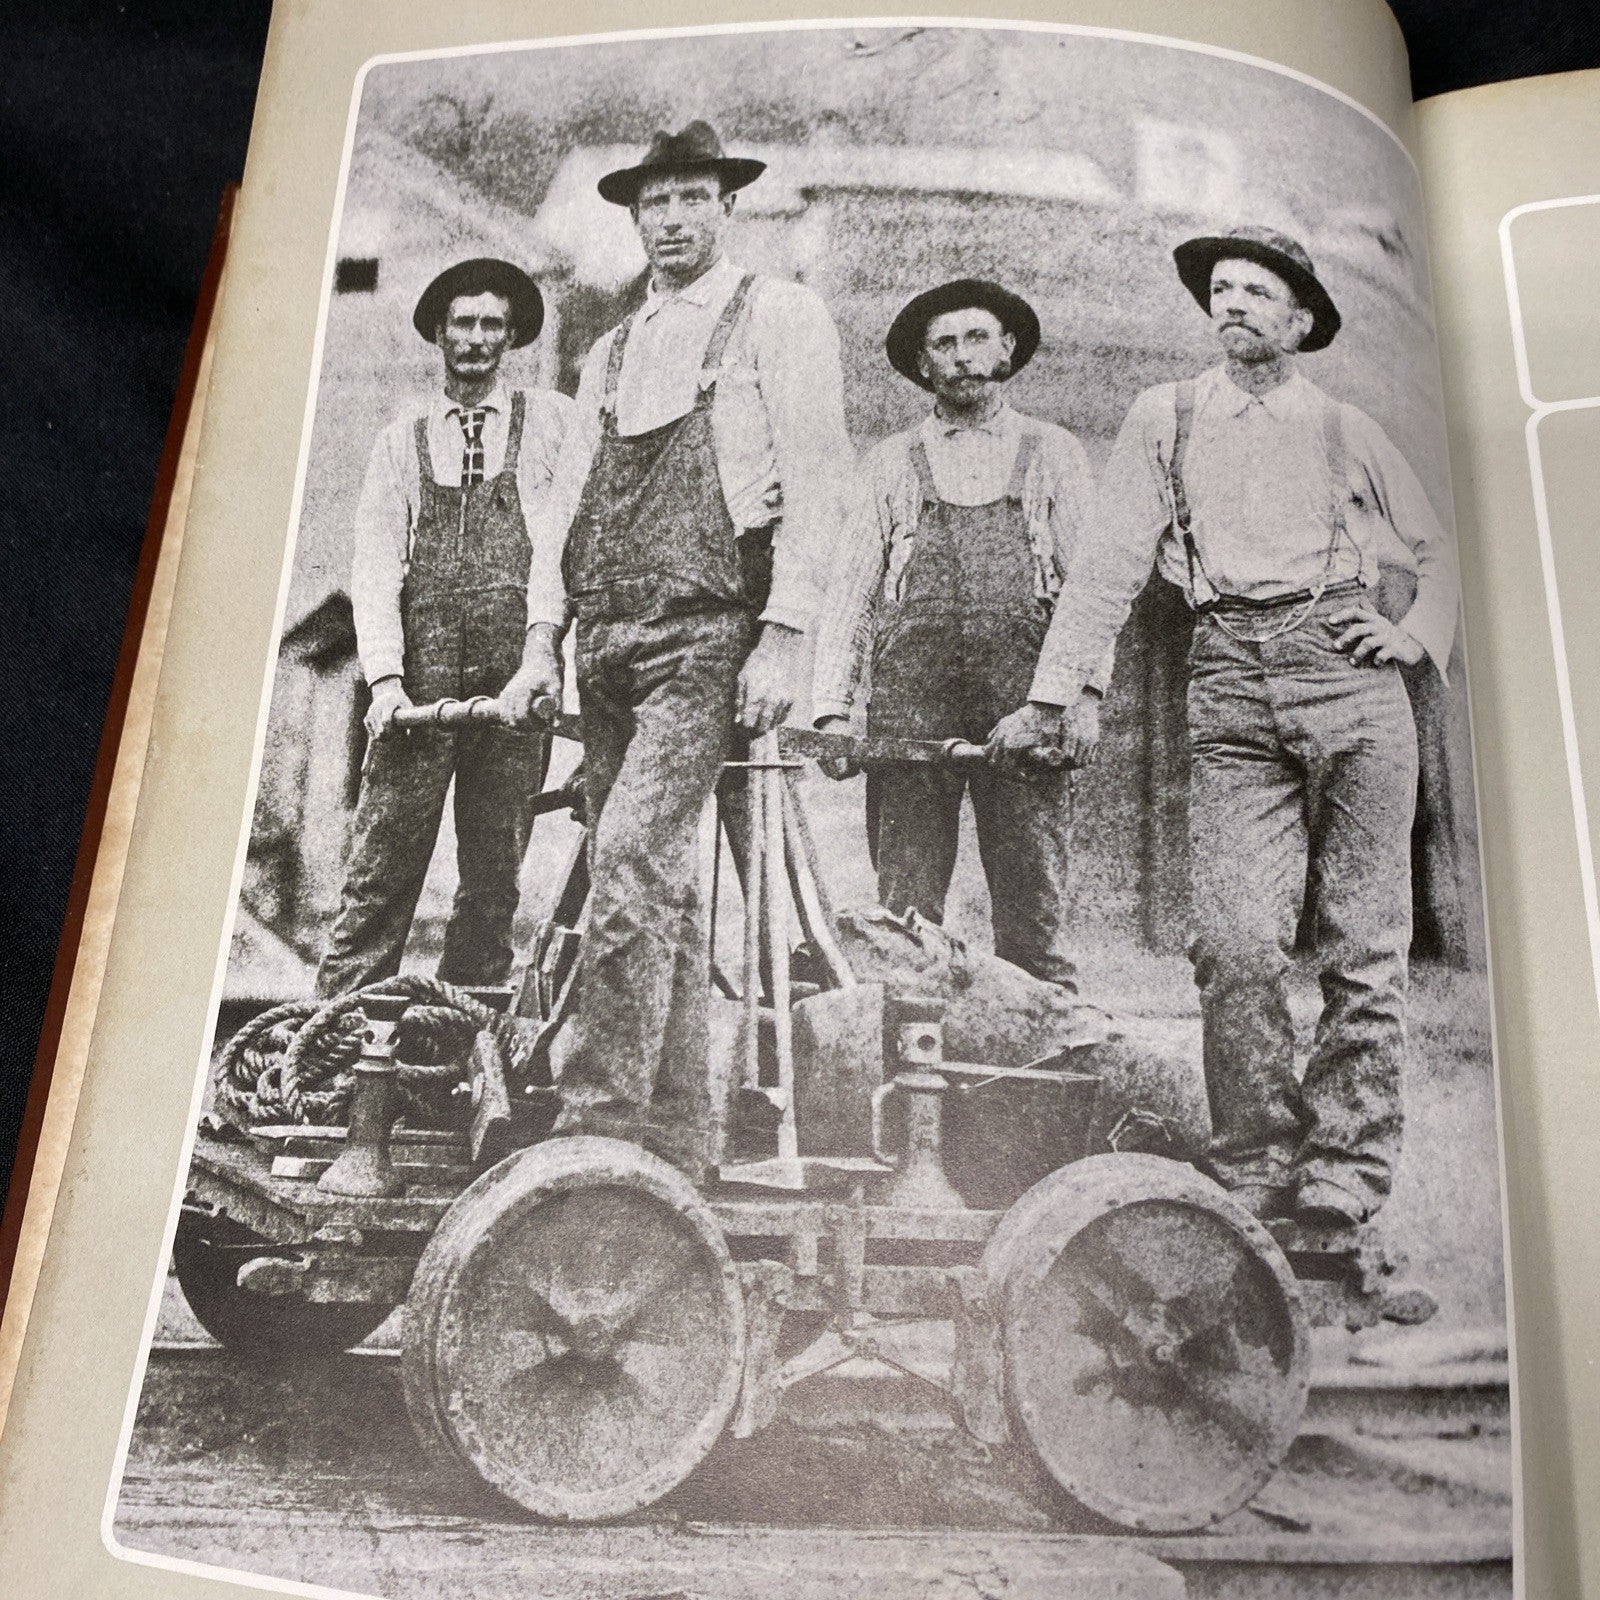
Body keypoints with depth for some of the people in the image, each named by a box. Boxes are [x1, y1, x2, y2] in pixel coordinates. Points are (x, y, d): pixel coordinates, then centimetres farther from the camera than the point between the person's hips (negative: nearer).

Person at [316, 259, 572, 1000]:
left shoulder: (551, 421, 11)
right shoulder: (401, 439, 15)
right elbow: (375, 565, 7)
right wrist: (385, 677, -7)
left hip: (516, 685, -1)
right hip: (419, 685, 1)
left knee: (494, 877, 3)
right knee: (379, 874, -3)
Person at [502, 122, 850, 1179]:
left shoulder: (780, 317, 6)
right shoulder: (613, 353, 24)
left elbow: (816, 484, -4)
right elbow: (567, 499, 20)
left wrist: (783, 639, -14)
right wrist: (541, 644, 9)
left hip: (708, 632, -6)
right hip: (607, 642, 6)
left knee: (632, 857, -20)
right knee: (663, 885, 6)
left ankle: (601, 1113, -14)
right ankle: (677, 1130, 13)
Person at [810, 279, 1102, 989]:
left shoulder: (1052, 453, 16)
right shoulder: (890, 464, 17)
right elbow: (849, 593, 11)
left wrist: (1085, 693, -6)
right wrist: (832, 708, -1)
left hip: (1025, 707, 0)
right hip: (909, 704, 1)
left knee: (1034, 909, -2)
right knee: (905, 917, -2)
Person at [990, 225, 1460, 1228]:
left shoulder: (1348, 430, 19)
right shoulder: (1166, 418, 17)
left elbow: (1438, 552, 28)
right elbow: (1109, 564, 11)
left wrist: (1418, 635, 8)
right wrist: (1050, 696, 4)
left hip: (1345, 667, 1)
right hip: (1229, 681, -1)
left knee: (1365, 943, -2)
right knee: (1237, 941, -11)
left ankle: (1349, 1163, 6)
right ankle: (1254, 1167, 0)